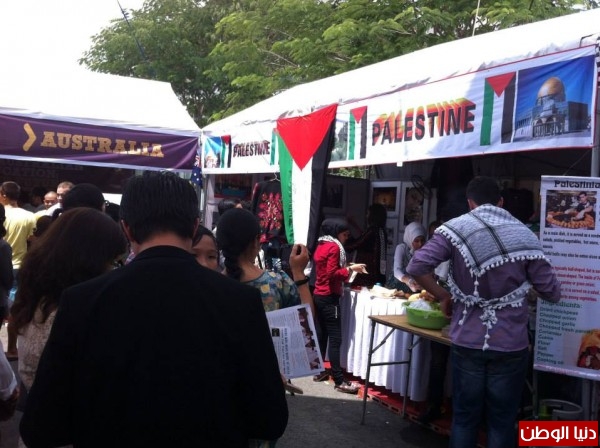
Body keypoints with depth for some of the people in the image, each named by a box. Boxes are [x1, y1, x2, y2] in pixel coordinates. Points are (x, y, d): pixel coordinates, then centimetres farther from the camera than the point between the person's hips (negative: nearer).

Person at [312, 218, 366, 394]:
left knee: (322, 335, 14)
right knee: (335, 339, -10)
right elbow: (332, 274, -19)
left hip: (319, 295, 10)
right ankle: (339, 381, -10)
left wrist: (347, 269, 13)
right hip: (329, 297, -9)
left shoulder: (321, 245, 14)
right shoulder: (334, 247, -13)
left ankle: (319, 372, 20)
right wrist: (350, 269, -12)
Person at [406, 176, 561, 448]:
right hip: (510, 344, 0)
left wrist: (443, 296, 0)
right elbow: (552, 293, -1)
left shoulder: (456, 228, -4)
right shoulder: (525, 236, -2)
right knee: (502, 421, 11)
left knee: (464, 418, 13)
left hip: (467, 342, 0)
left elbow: (416, 266, -14)